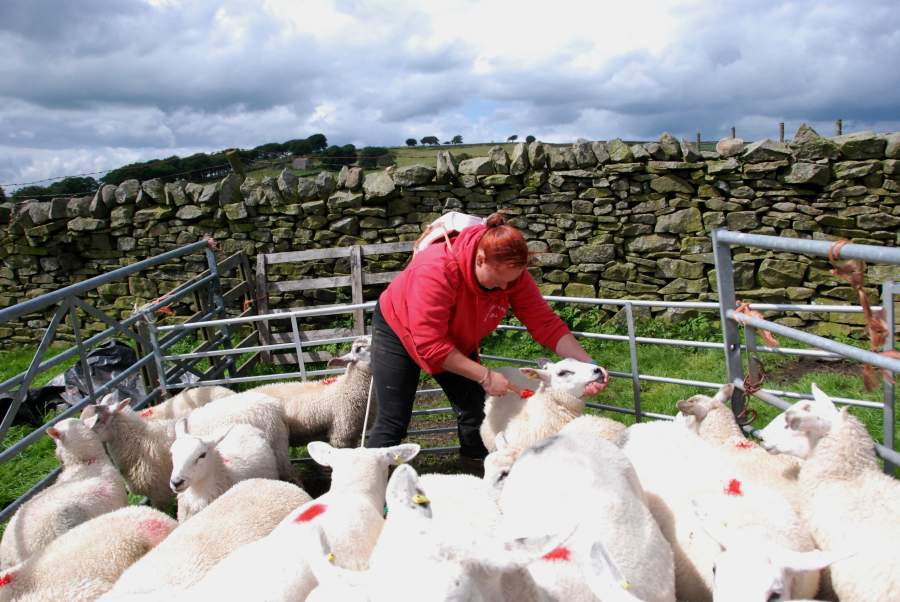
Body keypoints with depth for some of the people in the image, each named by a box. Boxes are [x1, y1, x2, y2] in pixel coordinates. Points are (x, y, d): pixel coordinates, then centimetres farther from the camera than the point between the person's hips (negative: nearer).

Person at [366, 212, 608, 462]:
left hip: (456, 341, 5)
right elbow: (431, 345, -39)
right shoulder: (435, 270, -40)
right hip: (399, 331, -5)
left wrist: (588, 365, -29)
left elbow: (546, 324, -20)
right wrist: (485, 376, -39)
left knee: (474, 413, -1)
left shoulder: (511, 273, -23)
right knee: (393, 423, -7)